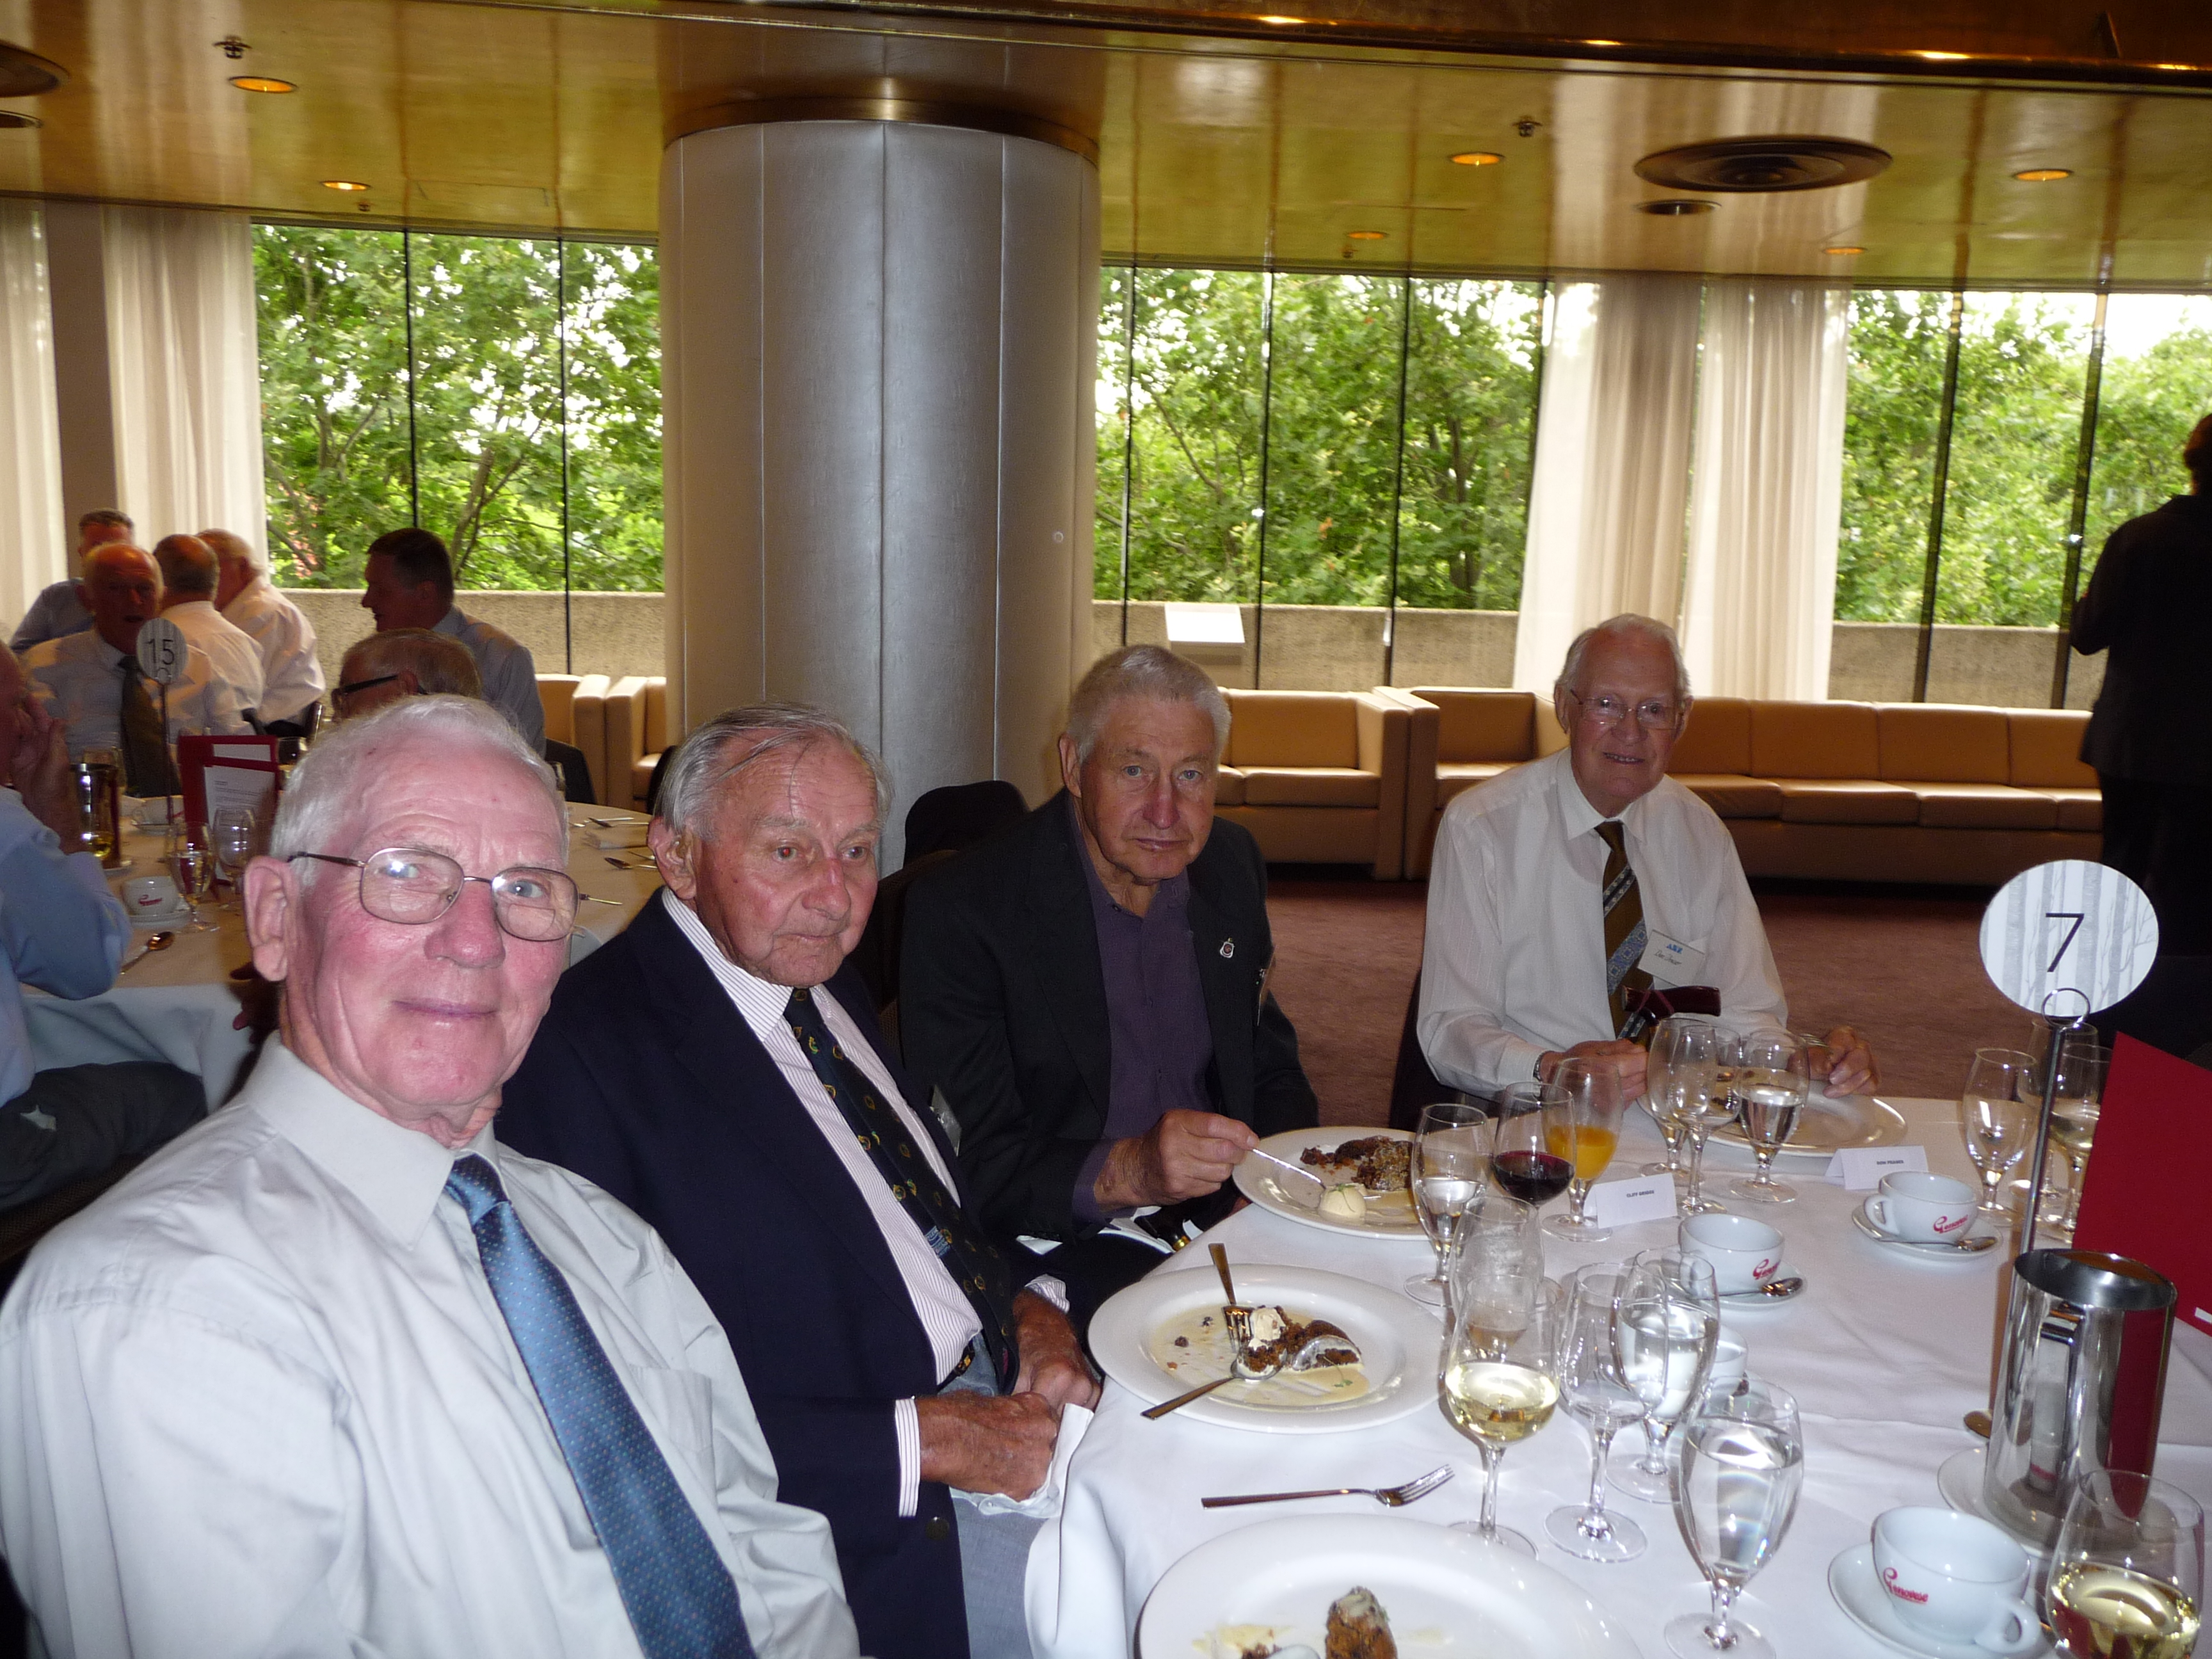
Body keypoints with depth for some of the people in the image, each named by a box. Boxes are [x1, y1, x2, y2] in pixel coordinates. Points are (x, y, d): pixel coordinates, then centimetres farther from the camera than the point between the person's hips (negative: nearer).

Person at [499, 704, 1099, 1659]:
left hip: (999, 1387, 8)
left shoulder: (825, 981, 9)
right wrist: (925, 1440, -21)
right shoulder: (586, 1052, -19)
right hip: (864, 1512, -8)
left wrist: (1027, 1311, -2)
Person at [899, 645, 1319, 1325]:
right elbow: (969, 1167, -16)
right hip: (1064, 1243, -6)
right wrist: (1125, 1173, -32)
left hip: (1221, 1213, 7)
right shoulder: (959, 912, -15)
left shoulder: (1231, 865, 6)